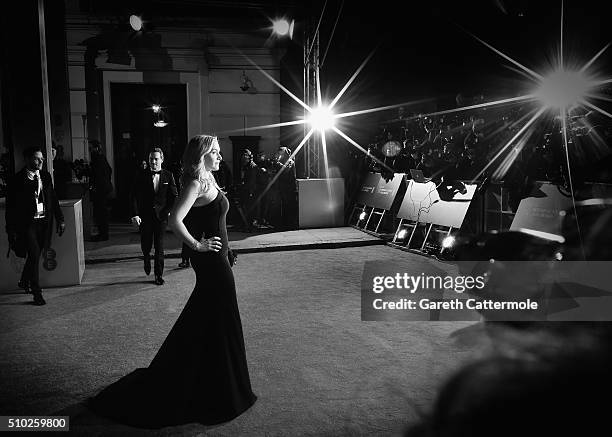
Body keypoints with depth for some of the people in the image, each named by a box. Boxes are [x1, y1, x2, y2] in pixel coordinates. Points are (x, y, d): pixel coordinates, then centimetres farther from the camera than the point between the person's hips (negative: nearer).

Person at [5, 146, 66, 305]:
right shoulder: (17, 180, -8)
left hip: (43, 222, 5)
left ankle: (25, 282, 40)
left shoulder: (45, 176, 8)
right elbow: (11, 207, -6)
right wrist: (11, 230, -8)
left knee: (35, 255, 15)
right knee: (34, 254, -10)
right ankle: (37, 293, 0)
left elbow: (53, 199, 14)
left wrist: (60, 219, 10)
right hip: (27, 224, -5)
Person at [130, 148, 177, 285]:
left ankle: (159, 275, 12)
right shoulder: (142, 176, 1)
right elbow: (135, 196, -3)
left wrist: (169, 211, -6)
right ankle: (147, 260, 38)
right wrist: (135, 214, -13)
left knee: (159, 247, 1)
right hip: (145, 216, 0)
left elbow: (174, 196, 7)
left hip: (161, 216, 0)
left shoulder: (168, 176, 4)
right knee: (146, 245, 4)